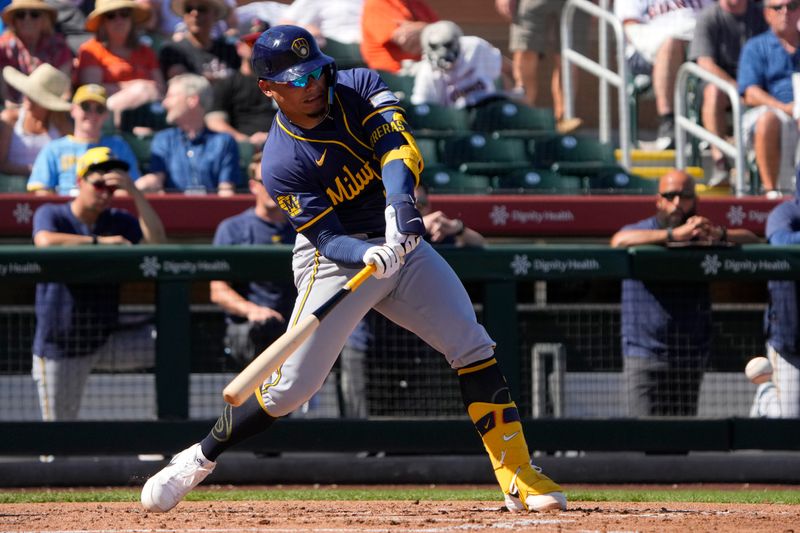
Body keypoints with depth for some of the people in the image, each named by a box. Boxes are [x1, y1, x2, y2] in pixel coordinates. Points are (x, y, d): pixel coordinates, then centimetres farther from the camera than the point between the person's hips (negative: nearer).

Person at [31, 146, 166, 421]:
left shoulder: (119, 221, 5)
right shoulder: (51, 214, -5)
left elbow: (157, 243, -11)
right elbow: (46, 241, -28)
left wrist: (134, 192, -16)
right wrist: (100, 241, -24)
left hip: (104, 337, 3)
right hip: (58, 344, -3)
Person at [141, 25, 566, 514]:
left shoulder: (360, 88, -10)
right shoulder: (282, 163, -20)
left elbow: (397, 147, -26)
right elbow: (329, 240, -24)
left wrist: (400, 205, -45)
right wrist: (371, 257, -45)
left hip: (400, 239, 4)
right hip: (338, 260, -4)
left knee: (474, 346, -6)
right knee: (293, 385, -9)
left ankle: (519, 477, -4)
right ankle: (201, 457, 11)